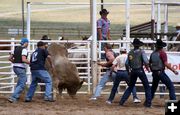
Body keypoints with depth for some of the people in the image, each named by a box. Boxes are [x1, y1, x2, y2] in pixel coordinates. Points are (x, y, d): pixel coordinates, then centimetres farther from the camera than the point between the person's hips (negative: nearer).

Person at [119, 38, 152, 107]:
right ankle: (148, 102, 1)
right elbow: (146, 62, -14)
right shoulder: (141, 52, -6)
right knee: (147, 87, 6)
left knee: (130, 87, 16)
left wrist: (129, 71, 23)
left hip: (133, 71, 4)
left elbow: (127, 64, 9)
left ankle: (122, 101, 10)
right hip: (140, 70, -4)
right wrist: (147, 68, 4)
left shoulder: (130, 52, 7)